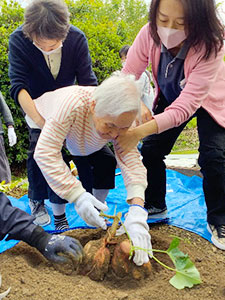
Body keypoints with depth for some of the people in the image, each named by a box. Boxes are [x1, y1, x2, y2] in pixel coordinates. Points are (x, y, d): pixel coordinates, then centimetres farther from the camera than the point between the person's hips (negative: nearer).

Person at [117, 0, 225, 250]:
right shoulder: (149, 34, -28)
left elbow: (188, 103, -43)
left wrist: (140, 131, -54)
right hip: (170, 97, 4)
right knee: (150, 149, -3)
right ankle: (154, 204, 21)